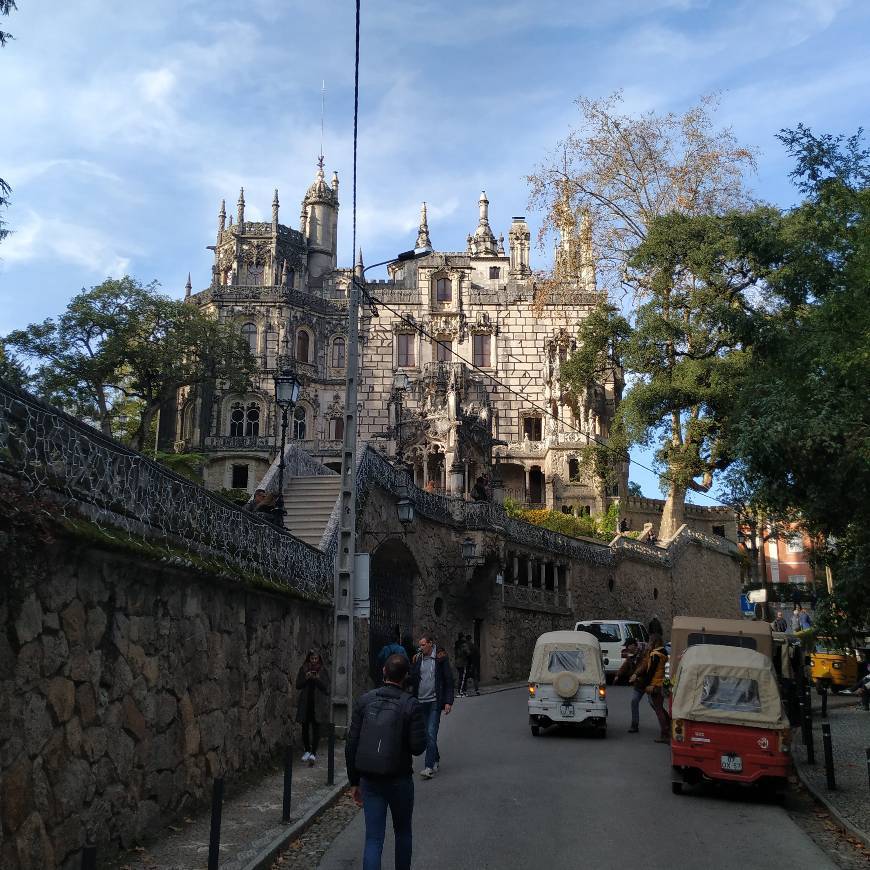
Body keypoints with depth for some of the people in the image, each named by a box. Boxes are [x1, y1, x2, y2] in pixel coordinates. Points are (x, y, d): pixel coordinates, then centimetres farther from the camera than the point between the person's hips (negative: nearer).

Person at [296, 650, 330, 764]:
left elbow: (326, 687, -2)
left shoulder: (323, 671, 2)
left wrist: (318, 679, -18)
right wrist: (306, 678, -15)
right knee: (305, 727, 7)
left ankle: (313, 752, -8)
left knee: (316, 728, -7)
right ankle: (307, 750, 21)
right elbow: (298, 686, 3)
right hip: (305, 703, 2)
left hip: (318, 703, -2)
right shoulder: (303, 669, 5)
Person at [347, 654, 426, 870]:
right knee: (403, 832, 21)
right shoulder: (410, 705, -12)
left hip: (369, 781, 2)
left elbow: (351, 745, -1)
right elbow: (418, 746, -14)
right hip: (399, 780, -2)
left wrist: (355, 782, 7)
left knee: (373, 839, 4)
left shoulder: (365, 701, -3)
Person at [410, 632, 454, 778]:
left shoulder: (441, 658, -4)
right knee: (426, 733, 11)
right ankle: (436, 759, 29)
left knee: (431, 733, -10)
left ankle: (429, 767, -10)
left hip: (435, 701, -4)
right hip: (421, 701, 4)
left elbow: (449, 680, -3)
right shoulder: (417, 658, 6)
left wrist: (448, 702, -8)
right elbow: (413, 680, 10)